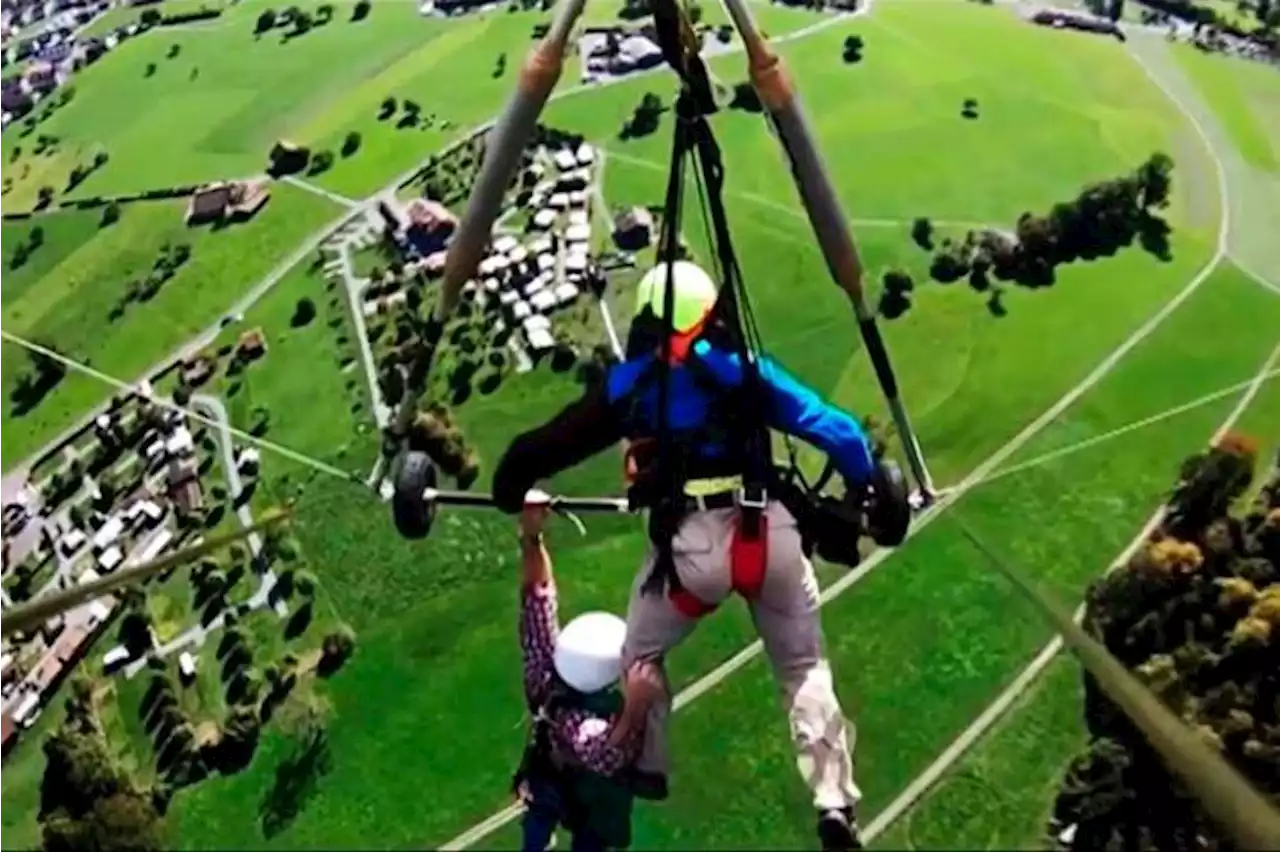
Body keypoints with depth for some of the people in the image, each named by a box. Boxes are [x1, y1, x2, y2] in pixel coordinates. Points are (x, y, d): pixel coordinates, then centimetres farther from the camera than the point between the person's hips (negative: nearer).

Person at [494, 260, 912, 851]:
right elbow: (831, 428, 6)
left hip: (690, 543, -1)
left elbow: (553, 442, 10)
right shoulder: (743, 370, 11)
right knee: (804, 669, 16)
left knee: (639, 655, 26)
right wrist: (870, 487, 15)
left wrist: (510, 486, 26)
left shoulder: (627, 386, 8)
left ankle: (644, 769, 36)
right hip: (770, 532, 2)